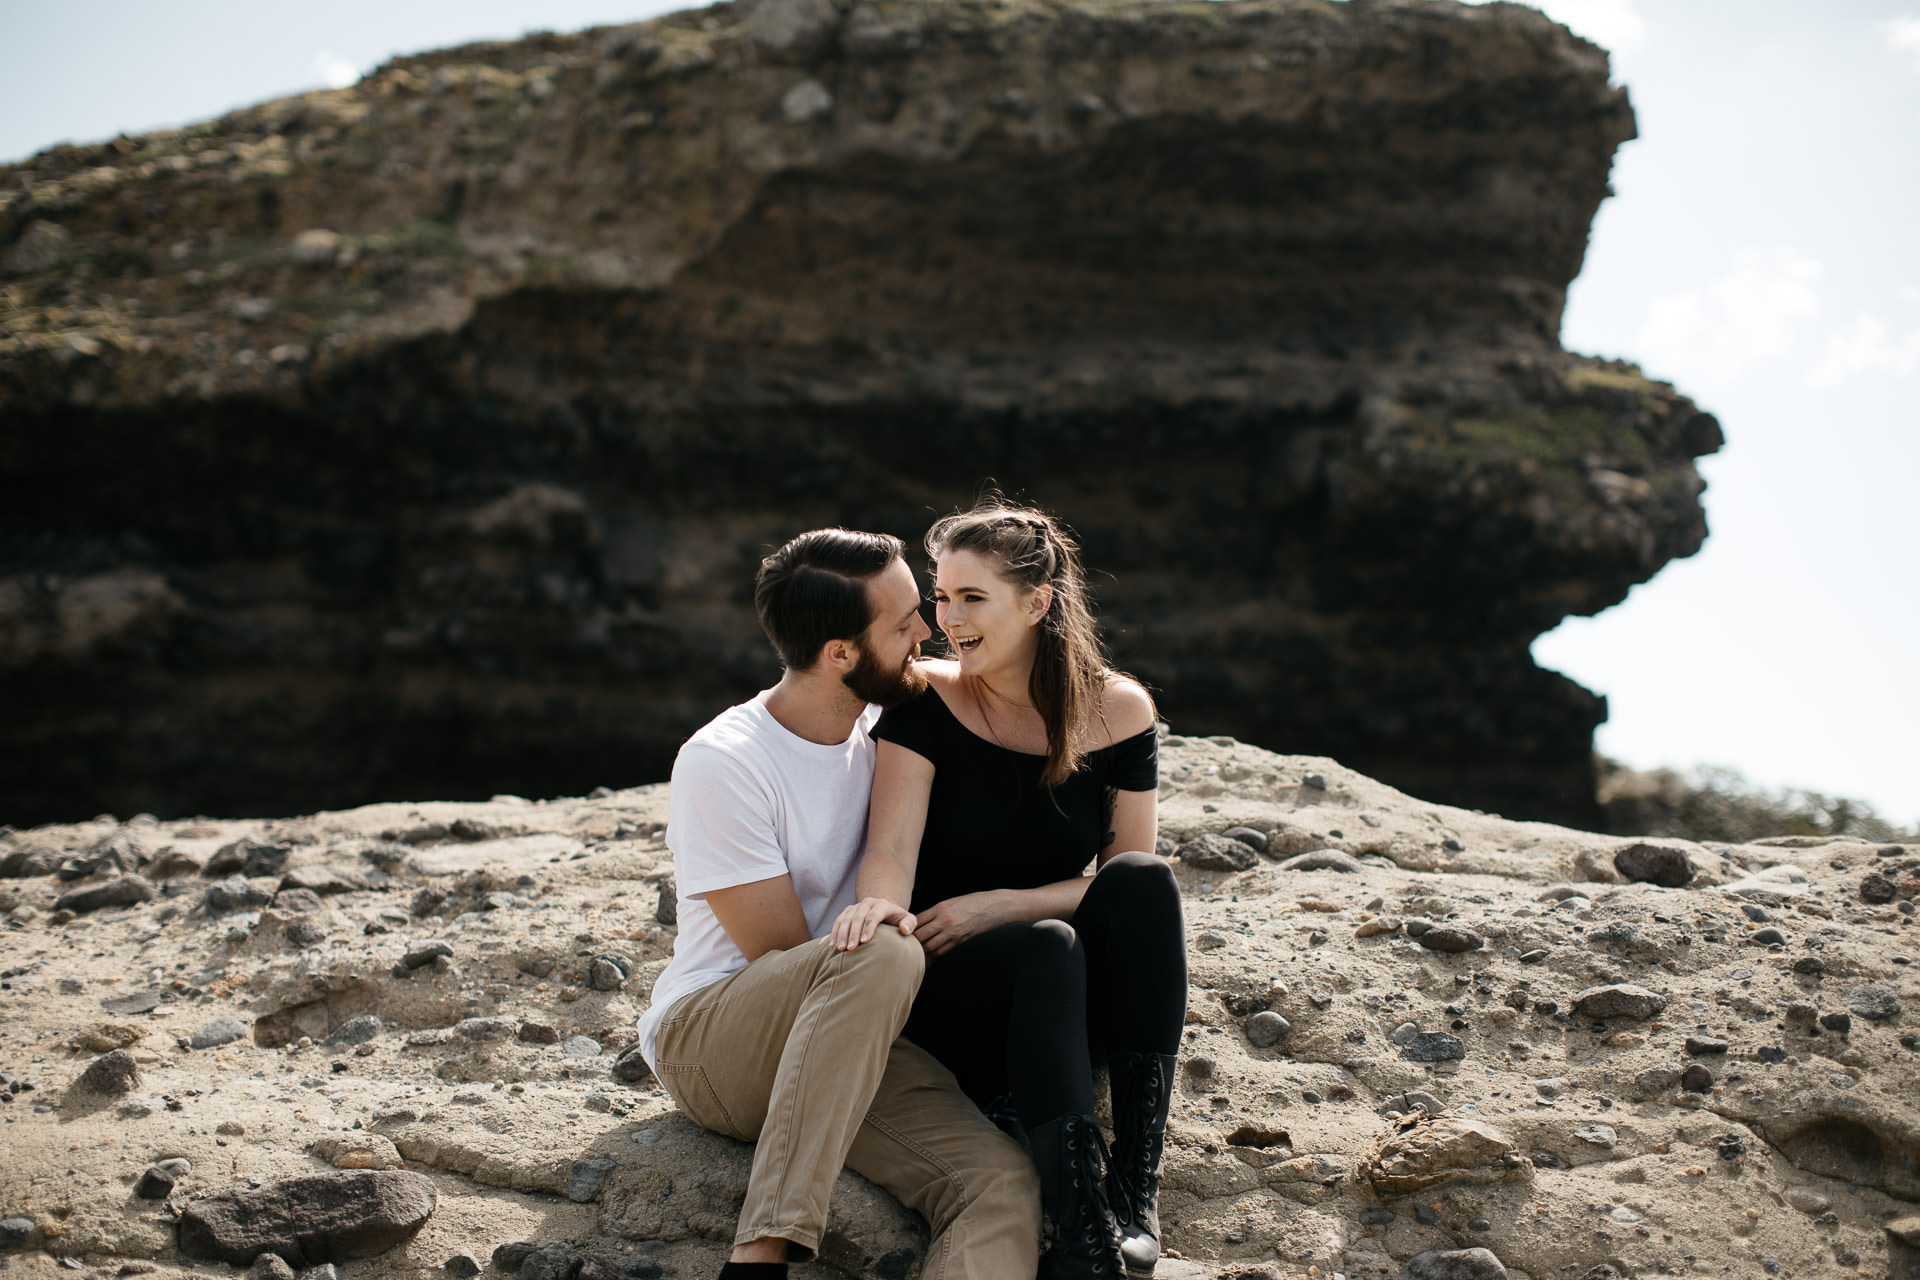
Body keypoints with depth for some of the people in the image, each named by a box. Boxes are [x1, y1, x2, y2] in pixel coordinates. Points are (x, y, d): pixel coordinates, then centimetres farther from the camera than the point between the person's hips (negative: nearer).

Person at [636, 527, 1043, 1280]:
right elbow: (787, 959, -12)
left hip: (846, 1048, 6)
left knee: (1004, 1190, -25)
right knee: (883, 955, -38)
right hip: (707, 1039, -6)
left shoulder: (885, 725, 6)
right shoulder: (722, 763, -14)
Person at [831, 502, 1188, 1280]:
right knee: (1045, 948, -34)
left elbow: (1130, 879, -2)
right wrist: (880, 902, -42)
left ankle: (1135, 1190, -29)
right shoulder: (926, 701, -6)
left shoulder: (1117, 712, -1)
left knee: (1144, 883, -27)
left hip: (1068, 1001, 2)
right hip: (942, 998, -2)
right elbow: (892, 846, -18)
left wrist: (998, 905, -16)